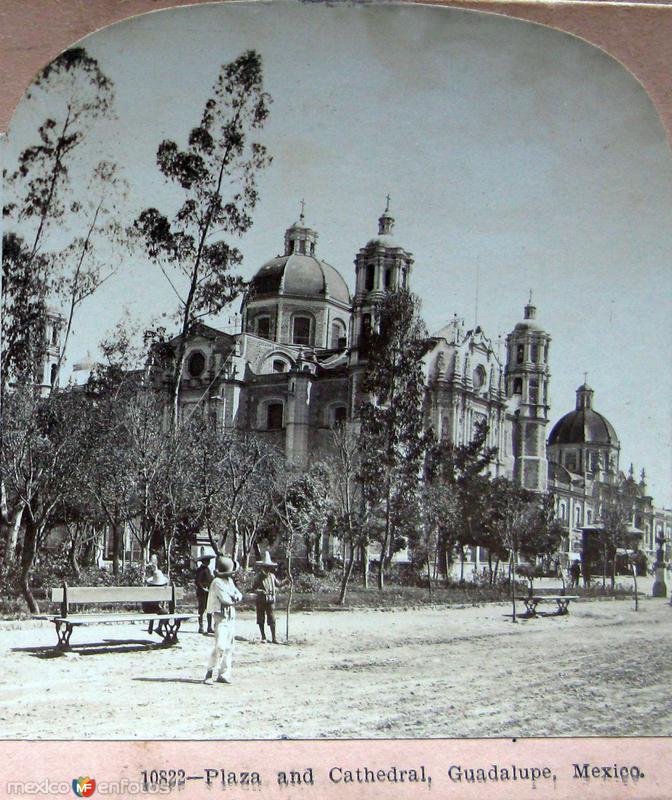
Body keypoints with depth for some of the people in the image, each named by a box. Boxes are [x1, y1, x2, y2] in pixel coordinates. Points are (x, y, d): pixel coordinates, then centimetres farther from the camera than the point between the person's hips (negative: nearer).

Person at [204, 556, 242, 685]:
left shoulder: (230, 581, 12)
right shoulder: (217, 582, -14)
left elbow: (239, 595, 9)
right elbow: (226, 600, -21)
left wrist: (236, 597, -13)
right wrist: (235, 600, -4)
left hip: (231, 617, 8)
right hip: (221, 617, -8)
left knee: (229, 648, 9)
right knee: (220, 646, -17)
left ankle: (223, 674, 15)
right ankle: (209, 673, -9)